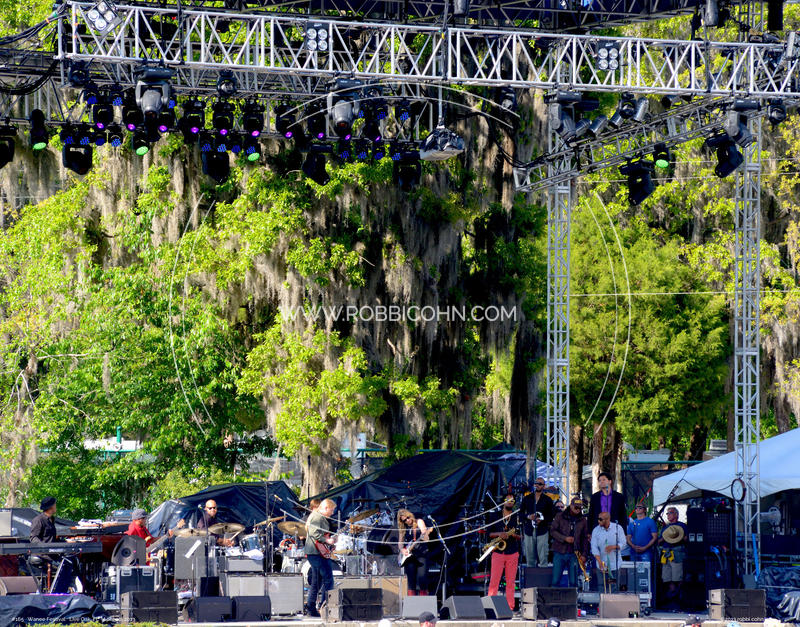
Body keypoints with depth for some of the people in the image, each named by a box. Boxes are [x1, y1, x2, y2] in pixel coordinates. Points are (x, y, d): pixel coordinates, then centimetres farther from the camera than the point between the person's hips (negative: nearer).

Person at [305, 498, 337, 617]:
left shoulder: (322, 518, 24)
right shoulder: (317, 517, -10)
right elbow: (314, 533, -22)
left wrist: (330, 545, 20)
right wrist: (327, 541, -21)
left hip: (314, 553, 11)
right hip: (317, 552, -11)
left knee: (316, 582, 12)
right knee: (328, 578, -12)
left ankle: (310, 609, 15)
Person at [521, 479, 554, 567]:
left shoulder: (547, 500, 6)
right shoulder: (527, 498, 12)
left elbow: (552, 515, 5)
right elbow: (520, 512, 13)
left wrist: (542, 519, -11)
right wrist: (528, 516, -7)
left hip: (542, 531, -2)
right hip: (529, 530, 2)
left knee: (543, 556, -8)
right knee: (529, 556, 3)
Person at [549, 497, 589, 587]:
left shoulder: (582, 520, 8)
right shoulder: (560, 516, 2)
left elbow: (585, 538, 11)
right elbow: (552, 531, -2)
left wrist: (584, 554, 4)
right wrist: (564, 538, -15)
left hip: (574, 554, 2)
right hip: (559, 553, -2)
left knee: (573, 582, 1)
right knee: (555, 580, -3)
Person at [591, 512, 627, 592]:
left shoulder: (618, 528, -2)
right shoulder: (596, 530, 0)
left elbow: (623, 543, -2)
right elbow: (594, 548, -6)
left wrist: (613, 547, -23)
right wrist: (600, 562, -19)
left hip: (614, 565, -1)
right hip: (601, 566, 1)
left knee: (613, 588, -3)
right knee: (602, 588, 0)